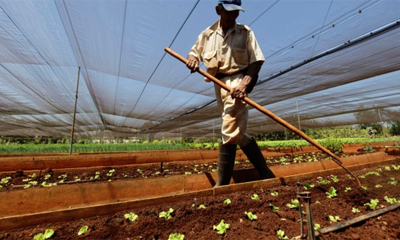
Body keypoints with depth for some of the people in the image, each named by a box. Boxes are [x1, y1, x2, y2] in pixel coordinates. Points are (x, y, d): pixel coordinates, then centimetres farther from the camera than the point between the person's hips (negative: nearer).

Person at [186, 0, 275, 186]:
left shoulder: (245, 32, 4)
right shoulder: (207, 34, 11)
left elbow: (256, 61, -2)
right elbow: (194, 51, 22)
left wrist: (245, 82, -19)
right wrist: (192, 58, -3)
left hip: (238, 82, -4)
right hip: (220, 85, 5)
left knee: (229, 133, -16)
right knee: (238, 134, 9)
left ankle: (222, 184, 0)